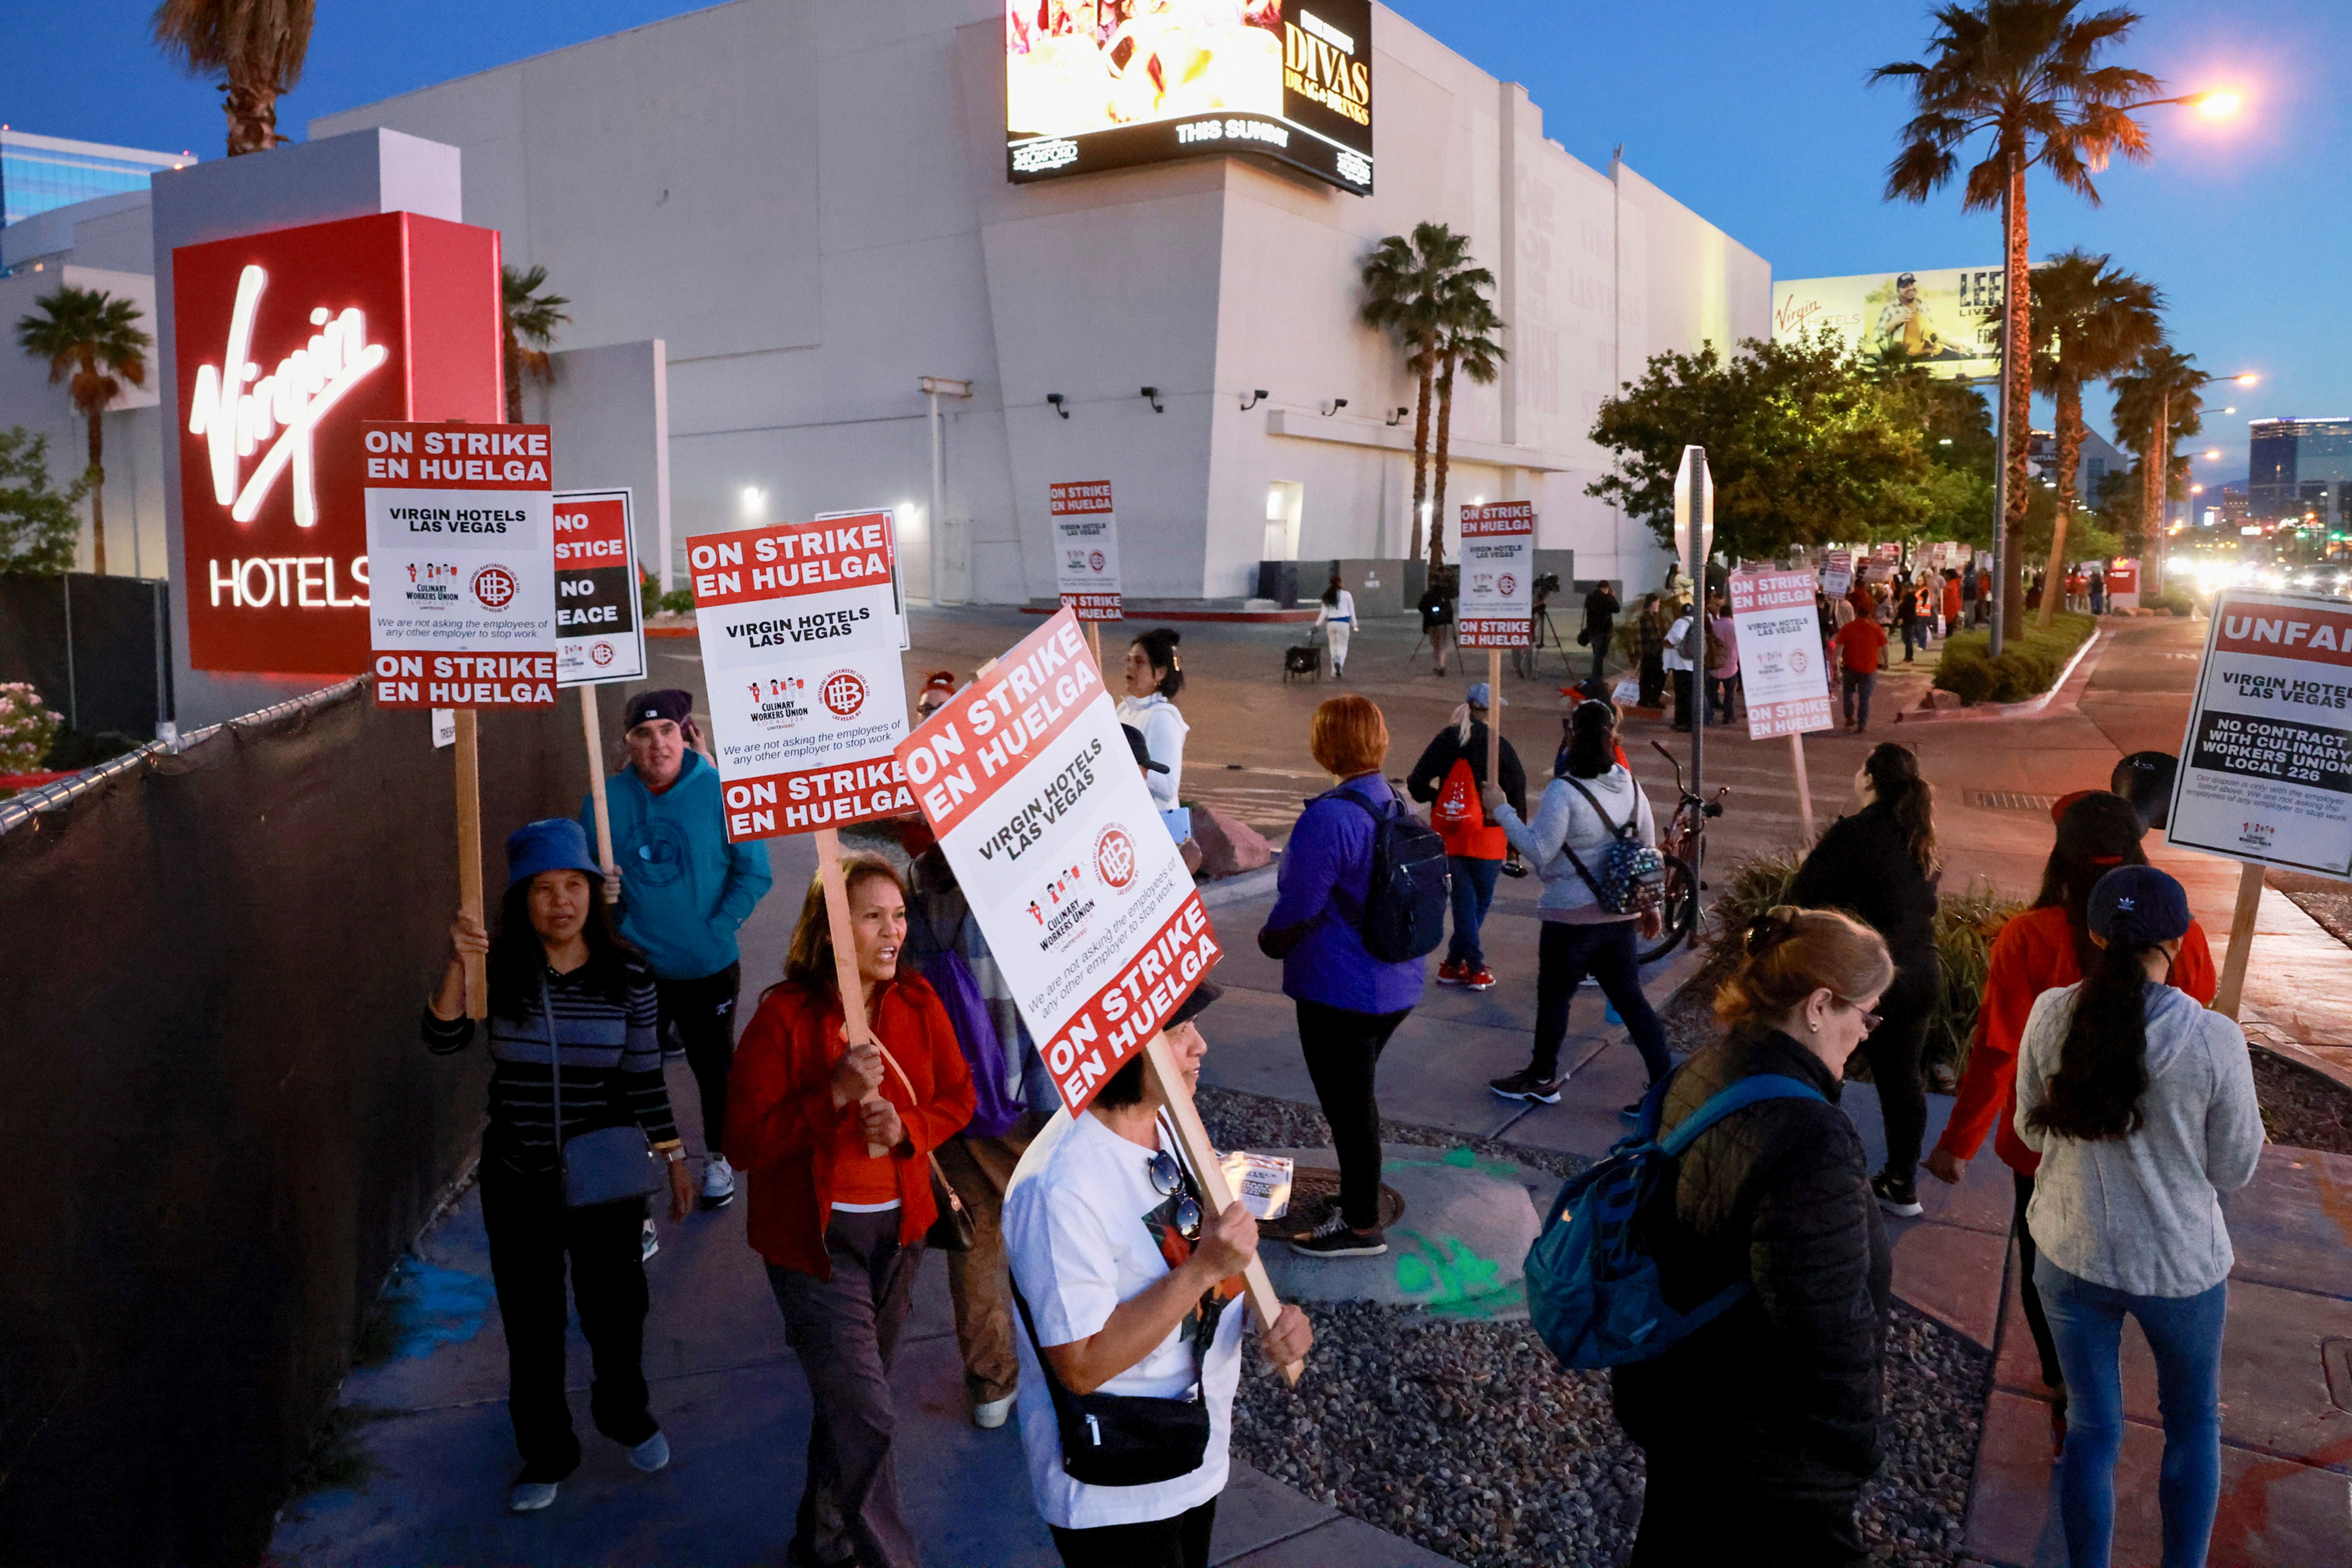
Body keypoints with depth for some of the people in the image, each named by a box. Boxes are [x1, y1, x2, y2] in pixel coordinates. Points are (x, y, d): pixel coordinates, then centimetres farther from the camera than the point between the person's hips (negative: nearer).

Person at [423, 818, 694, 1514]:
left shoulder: (627, 975, -9)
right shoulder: (500, 970, -10)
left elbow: (645, 1079, -2)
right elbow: (444, 1041, -21)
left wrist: (674, 1158, 2)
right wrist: (458, 967, -35)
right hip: (518, 1179, 0)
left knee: (615, 1307, 16)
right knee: (531, 1324, 14)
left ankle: (626, 1414, 47)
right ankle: (546, 1453, 37)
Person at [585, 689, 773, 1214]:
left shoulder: (721, 792, -11)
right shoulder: (606, 800, -4)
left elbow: (754, 873, -8)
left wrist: (718, 928, -14)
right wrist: (599, 892, -14)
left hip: (709, 967, -1)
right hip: (636, 967, 1)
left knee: (714, 1064, 15)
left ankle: (718, 1158, 38)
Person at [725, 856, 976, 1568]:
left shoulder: (917, 1002, -4)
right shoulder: (785, 1015, -18)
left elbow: (957, 1097, 6)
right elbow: (746, 1140, -18)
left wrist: (907, 1126, -14)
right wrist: (836, 1094, -28)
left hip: (898, 1228, 6)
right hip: (814, 1237, -5)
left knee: (849, 1400, 22)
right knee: (867, 1419, -6)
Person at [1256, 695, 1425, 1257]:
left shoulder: (1329, 817, -24)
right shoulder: (1397, 807, 2)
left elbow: (1297, 908, -22)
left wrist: (1272, 942, 0)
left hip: (1340, 991, -8)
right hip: (1395, 984, 9)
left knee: (1348, 1104, 7)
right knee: (1358, 1095, 24)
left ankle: (1361, 1226, 21)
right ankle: (1358, 1199, 40)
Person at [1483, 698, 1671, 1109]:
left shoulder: (1563, 791, -19)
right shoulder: (1628, 783, 3)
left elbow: (1539, 850, -18)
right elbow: (1647, 844, 11)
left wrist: (1502, 810, -10)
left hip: (1572, 916, -6)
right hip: (1620, 913, 6)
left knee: (1554, 996, 11)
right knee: (1629, 997, 13)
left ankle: (1542, 1079, 26)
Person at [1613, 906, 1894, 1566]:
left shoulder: (1696, 1078, -4)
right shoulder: (1810, 1140, -33)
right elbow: (1828, 1332, -28)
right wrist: (1855, 1447, -11)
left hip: (1669, 1401, 8)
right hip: (1768, 1461, -8)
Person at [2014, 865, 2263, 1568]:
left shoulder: (2051, 1015, -13)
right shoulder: (2215, 1040, -19)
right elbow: (2234, 1171, -7)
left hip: (2071, 1254, 2)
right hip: (2180, 1265, -1)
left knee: (2092, 1432, 17)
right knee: (2193, 1423, 25)